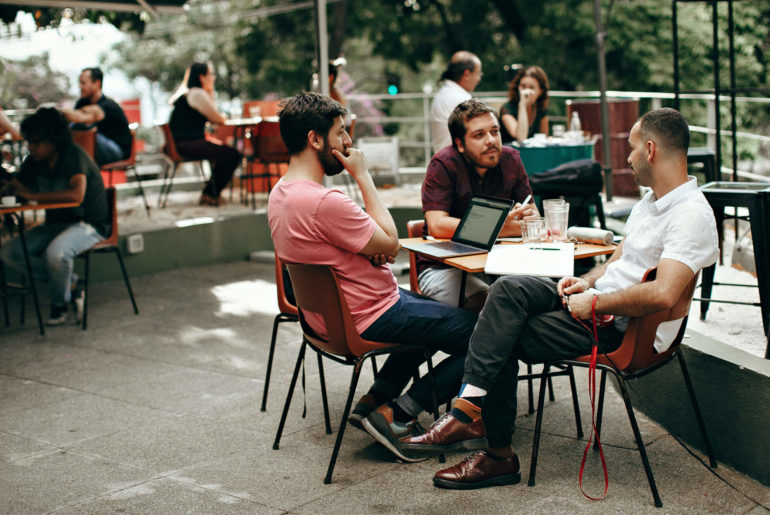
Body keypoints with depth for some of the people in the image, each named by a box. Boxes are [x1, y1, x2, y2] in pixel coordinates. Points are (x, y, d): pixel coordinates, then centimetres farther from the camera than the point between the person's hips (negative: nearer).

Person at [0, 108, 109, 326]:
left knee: (56, 253, -37)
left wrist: (33, 196, -28)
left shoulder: (74, 156, -18)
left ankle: (59, 302, -6)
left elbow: (77, 195, -34)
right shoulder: (35, 161, 4)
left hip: (88, 224, -8)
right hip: (55, 224, 8)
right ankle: (71, 284, -4)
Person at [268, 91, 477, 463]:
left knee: (437, 315, 31)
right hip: (370, 318, -10)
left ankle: (376, 400, 18)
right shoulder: (324, 202, -29)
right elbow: (390, 242, -17)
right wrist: (363, 175, -12)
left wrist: (374, 247, -8)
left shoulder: (280, 193, 3)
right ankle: (397, 414, 0)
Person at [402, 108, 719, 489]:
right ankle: (469, 409, -18)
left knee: (505, 341, -12)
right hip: (599, 303, 9)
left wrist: (594, 302, -21)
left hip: (626, 329, -9)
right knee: (509, 289, -13)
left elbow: (662, 294, -32)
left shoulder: (691, 214, -19)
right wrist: (588, 281, 3)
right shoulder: (651, 200, 16)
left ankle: (498, 455, -2)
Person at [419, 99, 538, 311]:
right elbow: (437, 226, -24)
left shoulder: (510, 159, 4)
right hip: (444, 267, -5)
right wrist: (501, 228, -26)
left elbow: (532, 212, 7)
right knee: (486, 302, -32)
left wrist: (530, 217, -20)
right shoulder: (443, 164, -12)